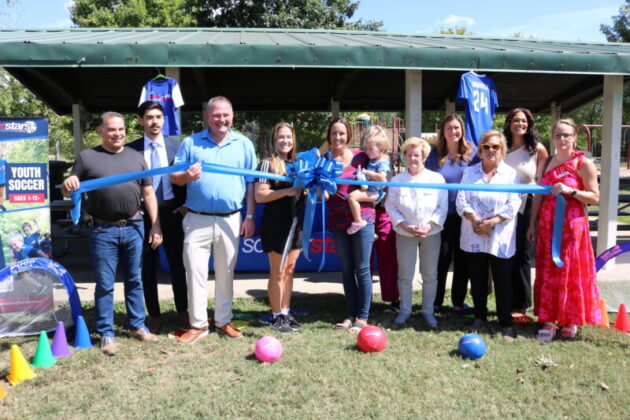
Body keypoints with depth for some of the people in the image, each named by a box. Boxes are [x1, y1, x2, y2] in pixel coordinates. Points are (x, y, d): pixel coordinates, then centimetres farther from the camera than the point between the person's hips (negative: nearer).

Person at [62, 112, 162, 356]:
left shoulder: (136, 157, 11)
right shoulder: (87, 157, 3)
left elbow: (148, 194, 11)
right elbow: (68, 191, 4)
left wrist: (156, 226, 4)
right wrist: (67, 186, -21)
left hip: (133, 228, 2)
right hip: (103, 231, -2)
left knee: (134, 281, 12)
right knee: (105, 285, 4)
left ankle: (138, 327, 24)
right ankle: (106, 334, 16)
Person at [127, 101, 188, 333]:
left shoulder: (176, 145, 2)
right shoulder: (131, 149, -2)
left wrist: (187, 205, -1)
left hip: (172, 212, 1)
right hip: (143, 214, -1)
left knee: (177, 264, 11)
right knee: (148, 267, 9)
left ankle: (182, 310, 26)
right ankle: (154, 314, 23)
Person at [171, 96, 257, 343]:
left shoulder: (243, 144, 7)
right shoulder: (191, 143, 5)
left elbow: (251, 183, 7)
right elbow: (173, 177, 5)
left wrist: (250, 216, 2)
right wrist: (186, 176, -19)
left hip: (230, 220, 1)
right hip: (197, 219, 0)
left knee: (226, 273, 10)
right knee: (195, 271, 0)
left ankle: (223, 321, 24)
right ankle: (198, 324, 12)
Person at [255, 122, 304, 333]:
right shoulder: (268, 163, -6)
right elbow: (259, 196, -14)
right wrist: (287, 191, -21)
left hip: (296, 222, 6)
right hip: (276, 224, -6)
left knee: (289, 270, 11)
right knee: (278, 272, 2)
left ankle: (286, 312, 22)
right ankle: (277, 316, 14)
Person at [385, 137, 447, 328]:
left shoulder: (437, 179, -2)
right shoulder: (397, 180, -1)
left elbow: (443, 207, -3)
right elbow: (391, 207, -2)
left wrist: (430, 225, -15)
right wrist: (404, 226, -15)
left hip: (431, 233, 0)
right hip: (405, 234, 0)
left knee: (430, 275, 9)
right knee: (405, 274, 8)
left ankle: (428, 310, 24)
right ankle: (405, 310, 23)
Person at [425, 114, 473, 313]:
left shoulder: (471, 153, 4)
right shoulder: (434, 155, 2)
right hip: (442, 215, -1)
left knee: (462, 259, 8)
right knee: (441, 259, 3)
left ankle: (458, 302, 21)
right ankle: (435, 302, 17)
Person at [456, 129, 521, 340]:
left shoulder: (511, 174, 2)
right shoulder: (470, 172, 8)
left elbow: (513, 205, -6)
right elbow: (461, 201, -1)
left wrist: (491, 222, -17)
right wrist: (476, 220, -16)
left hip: (500, 237, -2)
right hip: (473, 235, 2)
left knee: (503, 280, 0)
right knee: (477, 279, 11)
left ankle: (506, 323, 10)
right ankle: (479, 317, 26)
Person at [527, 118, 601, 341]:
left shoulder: (583, 164, -5)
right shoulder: (545, 163, 10)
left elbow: (594, 197, -8)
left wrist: (570, 190, -21)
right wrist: (532, 224, 10)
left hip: (572, 224, -4)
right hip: (547, 224, 4)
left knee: (571, 272, 2)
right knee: (548, 272, 5)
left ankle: (570, 320, 17)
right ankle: (549, 320, 13)